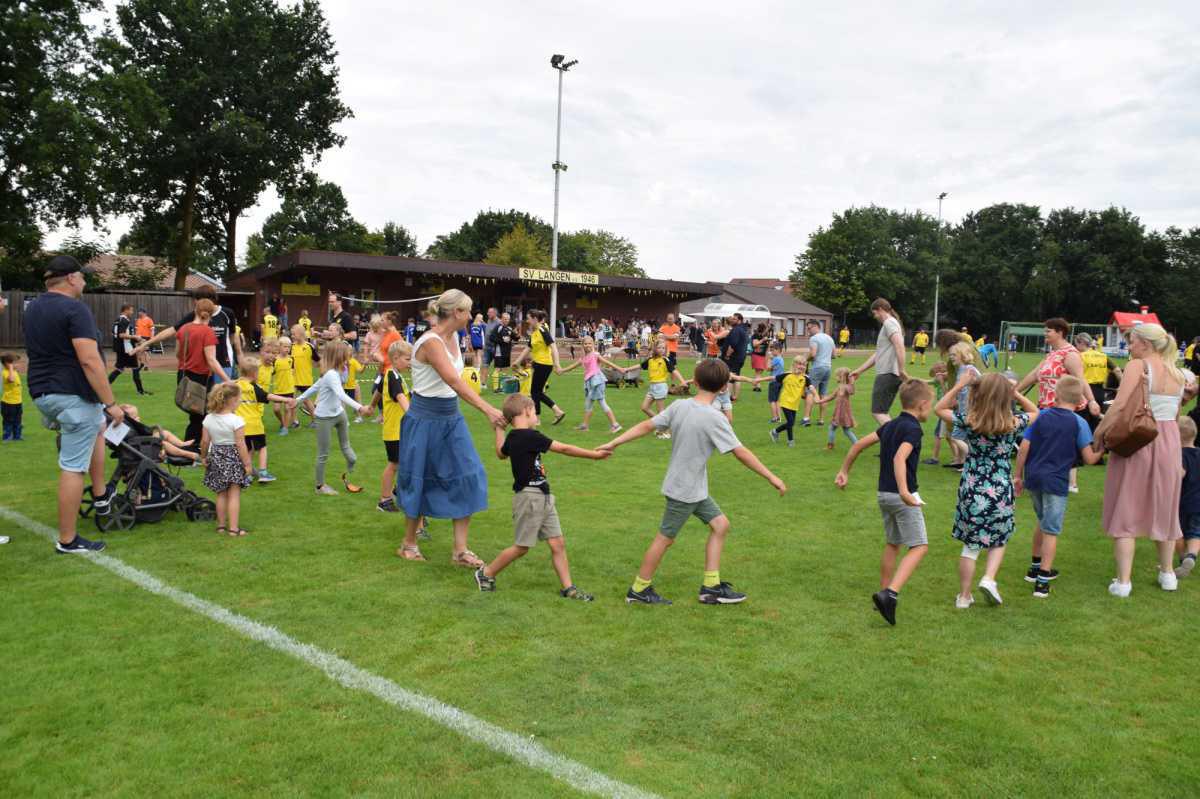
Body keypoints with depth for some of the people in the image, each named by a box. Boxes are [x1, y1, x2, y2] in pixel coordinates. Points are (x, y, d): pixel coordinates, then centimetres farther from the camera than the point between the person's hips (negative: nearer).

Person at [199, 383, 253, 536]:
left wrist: (203, 457, 17)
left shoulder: (209, 418, -2)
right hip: (233, 458, -5)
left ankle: (221, 525, 24)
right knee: (234, 494, 1)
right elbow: (240, 444, -17)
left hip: (216, 457, 5)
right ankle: (234, 528, 0)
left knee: (221, 494, 17)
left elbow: (205, 441, 2)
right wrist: (247, 464, -11)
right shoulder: (236, 420, -18)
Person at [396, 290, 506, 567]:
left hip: (451, 418, 8)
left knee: (467, 477, 1)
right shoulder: (431, 342, -23)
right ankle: (409, 543, 28)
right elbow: (455, 381, -36)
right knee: (420, 480, 7)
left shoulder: (453, 338, 4)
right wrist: (488, 409, -43)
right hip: (425, 419, -8)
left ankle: (460, 550, 7)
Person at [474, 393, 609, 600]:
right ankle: (485, 573, 20)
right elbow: (564, 449, -16)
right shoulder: (529, 437, -19)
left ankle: (568, 587, 11)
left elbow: (501, 453, 30)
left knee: (557, 543, 7)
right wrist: (594, 454, -9)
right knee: (521, 547, 4)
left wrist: (498, 429, 34)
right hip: (529, 497, -9)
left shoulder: (512, 437, 8)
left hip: (542, 498, 9)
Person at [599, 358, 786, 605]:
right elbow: (741, 453, -20)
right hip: (686, 490, -7)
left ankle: (711, 588, 17)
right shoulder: (714, 418, -22)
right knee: (665, 537, 6)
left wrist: (613, 443, 4)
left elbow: (645, 426, -2)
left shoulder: (679, 406, -3)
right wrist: (772, 477, -13)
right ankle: (638, 590, 21)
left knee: (720, 524, 12)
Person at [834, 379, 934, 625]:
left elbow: (859, 444, 13)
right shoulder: (913, 429, -14)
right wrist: (904, 491, -39)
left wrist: (844, 471, 21)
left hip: (883, 493, 8)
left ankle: (884, 594, 26)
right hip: (901, 496, -8)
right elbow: (899, 458, -30)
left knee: (892, 544, 20)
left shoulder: (891, 425, 10)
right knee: (919, 547, -4)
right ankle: (890, 594, -19)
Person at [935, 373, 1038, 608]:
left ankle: (964, 597, 18)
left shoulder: (970, 420, -11)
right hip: (1001, 493, 0)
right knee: (999, 541, 21)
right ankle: (989, 579, 1)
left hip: (971, 492, 0)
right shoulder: (1015, 423, -8)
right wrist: (1016, 393, 5)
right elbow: (1034, 412, 15)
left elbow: (939, 409, 5)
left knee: (970, 545, 11)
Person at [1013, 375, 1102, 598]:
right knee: (1051, 531, 3)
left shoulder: (1041, 416, 5)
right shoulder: (1079, 423, -4)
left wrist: (1017, 476, 9)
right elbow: (1089, 458, -4)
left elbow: (1023, 449, 1)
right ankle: (1042, 581, 1)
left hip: (1033, 477, 4)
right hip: (1055, 481, -4)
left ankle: (1036, 568, 35)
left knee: (1042, 522, 24)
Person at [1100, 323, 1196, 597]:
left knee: (1125, 510, 2)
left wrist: (1099, 432, -14)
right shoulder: (1179, 373, 8)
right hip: (1169, 442, 6)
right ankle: (1167, 573, 32)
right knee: (1163, 508, 20)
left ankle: (1123, 581, 1)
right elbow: (1176, 415, 12)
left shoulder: (1138, 365, -11)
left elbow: (1119, 405, -20)